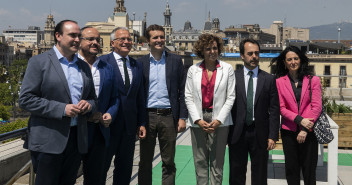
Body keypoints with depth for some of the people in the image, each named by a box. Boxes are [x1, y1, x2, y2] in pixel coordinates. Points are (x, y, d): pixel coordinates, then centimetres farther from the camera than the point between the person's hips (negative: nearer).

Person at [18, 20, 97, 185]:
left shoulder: (84, 66, 16)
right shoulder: (39, 62, -2)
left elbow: (92, 97, 24)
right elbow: (26, 99, -10)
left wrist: (88, 104, -1)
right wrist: (62, 109, -17)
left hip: (76, 139, 6)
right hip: (48, 141, -5)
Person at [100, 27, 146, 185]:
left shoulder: (137, 65, 12)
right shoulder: (103, 62, -5)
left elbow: (140, 97, 14)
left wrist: (141, 123, 10)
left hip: (130, 124, 5)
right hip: (109, 123, -5)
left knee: (125, 167, 12)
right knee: (102, 164, 5)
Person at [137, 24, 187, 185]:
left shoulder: (175, 61, 5)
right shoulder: (140, 62, 6)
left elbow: (182, 91, 4)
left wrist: (182, 117, -3)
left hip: (169, 116, -1)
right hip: (147, 116, 1)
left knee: (169, 162, 6)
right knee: (145, 161, 9)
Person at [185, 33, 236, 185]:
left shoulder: (227, 69, 3)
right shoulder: (193, 70, 6)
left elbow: (231, 97, 0)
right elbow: (188, 97, 4)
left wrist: (218, 120, -9)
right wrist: (198, 120, -7)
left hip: (219, 122, -1)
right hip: (198, 121, 1)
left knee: (217, 162, 3)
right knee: (200, 161, 6)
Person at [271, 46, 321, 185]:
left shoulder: (313, 80, 4)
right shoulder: (279, 82, 5)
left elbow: (316, 107, -2)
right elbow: (281, 108, 0)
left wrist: (305, 129, -10)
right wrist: (299, 120, -14)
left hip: (309, 131, -1)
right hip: (289, 131, 1)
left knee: (309, 169, 2)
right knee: (291, 169, 7)